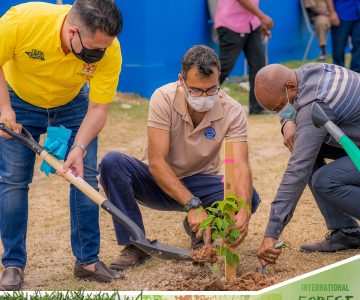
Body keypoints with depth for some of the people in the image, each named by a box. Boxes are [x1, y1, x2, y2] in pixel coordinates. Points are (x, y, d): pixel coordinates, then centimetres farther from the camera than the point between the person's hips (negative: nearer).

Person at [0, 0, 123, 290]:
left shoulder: (110, 50, -31)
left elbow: (98, 107, -23)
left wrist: (79, 149, -36)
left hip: (73, 104, 2)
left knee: (86, 176, -4)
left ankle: (88, 260, 7)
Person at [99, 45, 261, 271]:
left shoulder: (232, 111, -18)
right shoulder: (164, 98, -22)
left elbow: (241, 167, -28)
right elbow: (156, 162, -28)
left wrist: (243, 212, -48)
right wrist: (192, 205, -39)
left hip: (198, 183, 1)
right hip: (159, 181, -1)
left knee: (250, 197, -27)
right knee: (112, 162, -29)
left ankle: (201, 233, 3)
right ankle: (135, 244, -17)